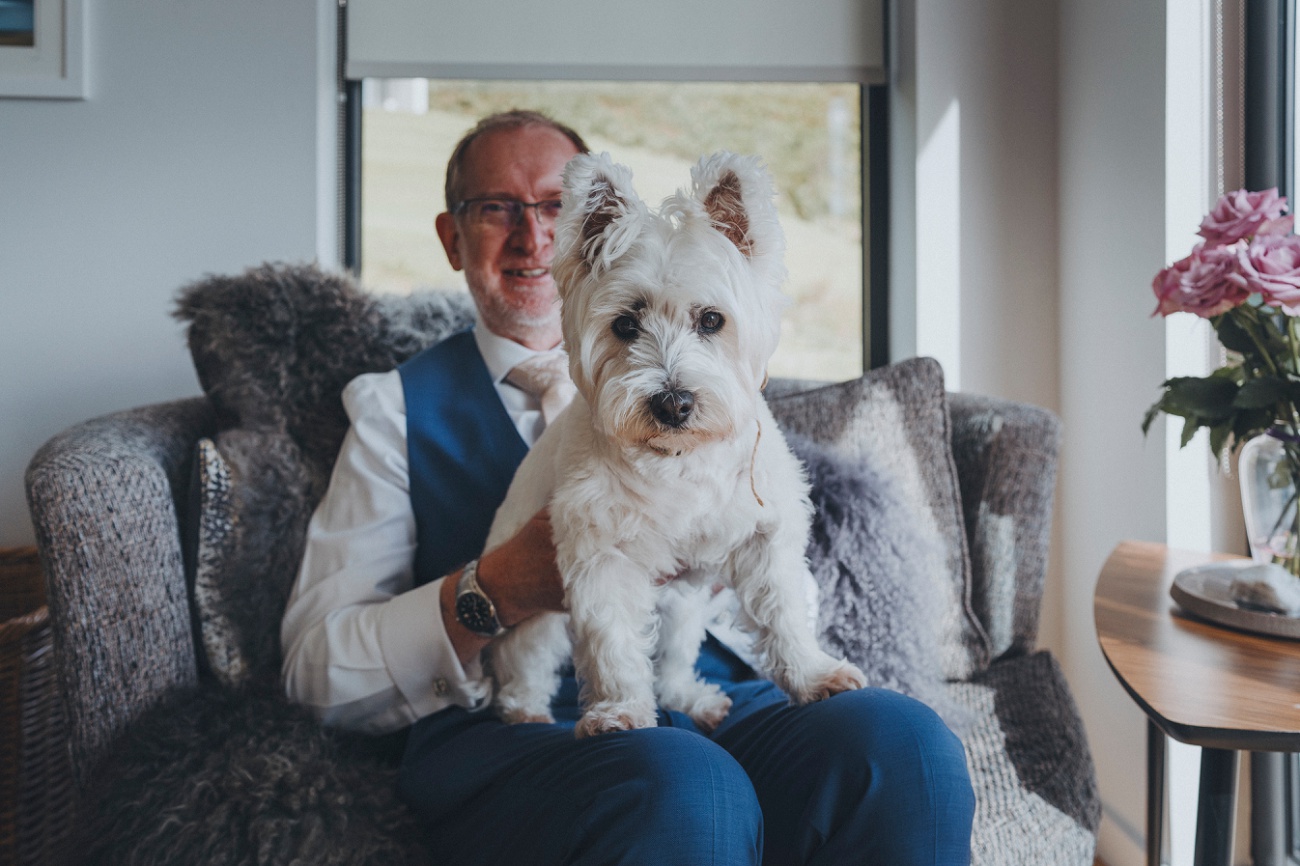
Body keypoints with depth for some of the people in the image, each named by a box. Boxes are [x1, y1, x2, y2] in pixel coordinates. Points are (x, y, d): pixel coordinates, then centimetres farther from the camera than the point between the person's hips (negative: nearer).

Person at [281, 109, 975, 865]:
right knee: (685, 788, -36)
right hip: (509, 728, -3)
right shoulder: (399, 408, 13)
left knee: (899, 739, -28)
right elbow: (319, 668, 2)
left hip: (717, 708, 4)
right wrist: (495, 592, -15)